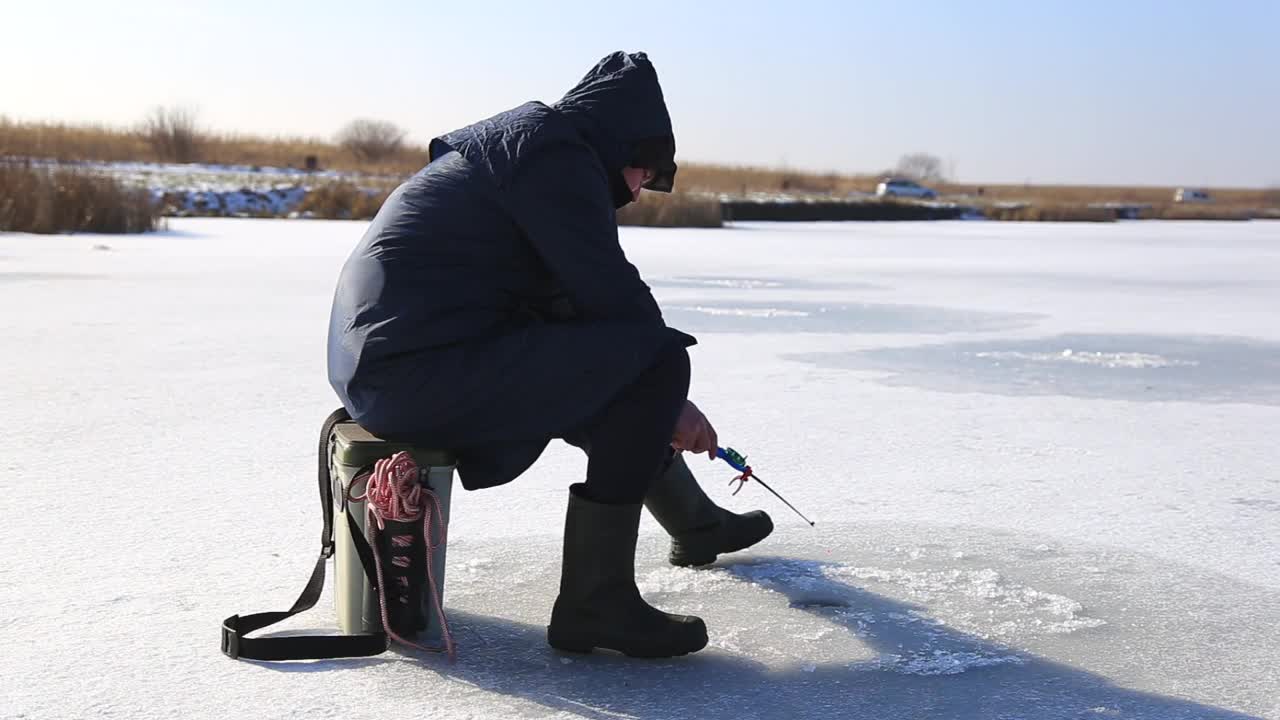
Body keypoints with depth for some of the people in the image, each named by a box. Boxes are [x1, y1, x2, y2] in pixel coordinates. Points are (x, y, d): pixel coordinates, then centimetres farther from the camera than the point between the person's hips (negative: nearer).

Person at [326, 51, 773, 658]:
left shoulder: (514, 145, 24)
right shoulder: (555, 152, -8)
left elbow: (569, 301, 24)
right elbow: (613, 295, -13)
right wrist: (672, 400, 0)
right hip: (420, 372, -11)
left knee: (598, 375, 26)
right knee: (654, 363, -13)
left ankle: (697, 523, 45)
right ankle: (594, 600, -12)